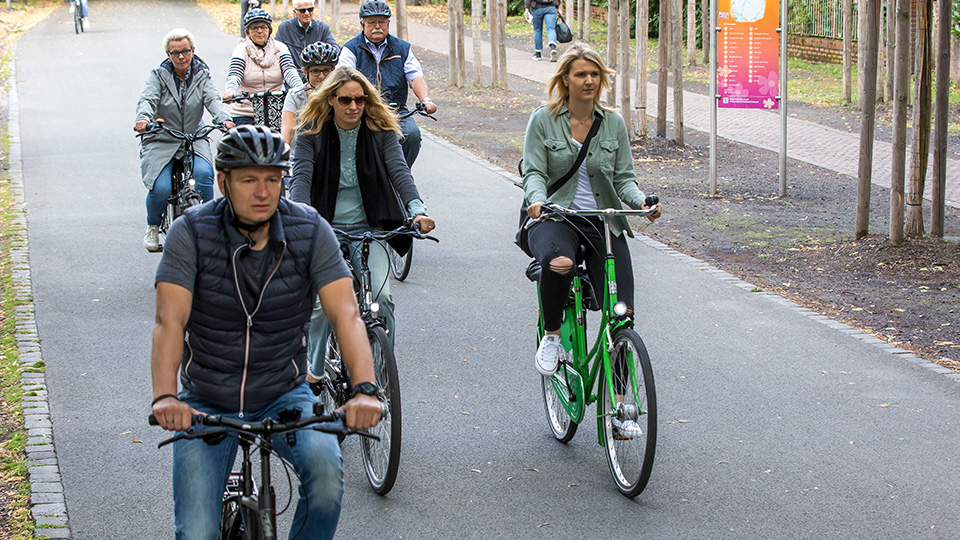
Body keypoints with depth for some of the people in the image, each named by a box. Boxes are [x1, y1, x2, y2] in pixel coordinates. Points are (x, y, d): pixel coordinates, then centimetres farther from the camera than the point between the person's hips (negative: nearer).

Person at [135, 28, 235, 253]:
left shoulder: (201, 75, 4)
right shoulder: (158, 76, -1)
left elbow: (212, 99, -13)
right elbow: (147, 99, -18)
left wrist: (224, 119, -35)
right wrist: (143, 119, -42)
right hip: (161, 142, -1)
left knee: (203, 173, -29)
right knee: (161, 189, -22)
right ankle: (153, 227, 10)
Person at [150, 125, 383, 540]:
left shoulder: (310, 231, -9)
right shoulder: (192, 233, -12)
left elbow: (346, 314, -17)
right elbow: (169, 320, -22)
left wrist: (364, 389, -34)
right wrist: (164, 397, -40)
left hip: (284, 396, 1)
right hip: (206, 403, 0)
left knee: (325, 468, -30)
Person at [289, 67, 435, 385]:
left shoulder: (381, 131, 1)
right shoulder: (312, 134, -1)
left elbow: (399, 171, -12)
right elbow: (301, 176, -13)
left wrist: (417, 210, -31)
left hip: (370, 230, 1)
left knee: (381, 296, -19)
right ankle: (314, 369, 8)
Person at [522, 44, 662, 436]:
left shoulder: (613, 123, 9)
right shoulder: (544, 120, 2)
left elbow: (623, 177, 7)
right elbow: (534, 171, -4)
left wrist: (641, 200, -14)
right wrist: (536, 199, -27)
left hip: (604, 223, 3)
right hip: (555, 218, -3)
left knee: (622, 312, -11)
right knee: (558, 262, -41)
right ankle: (551, 336, -13)